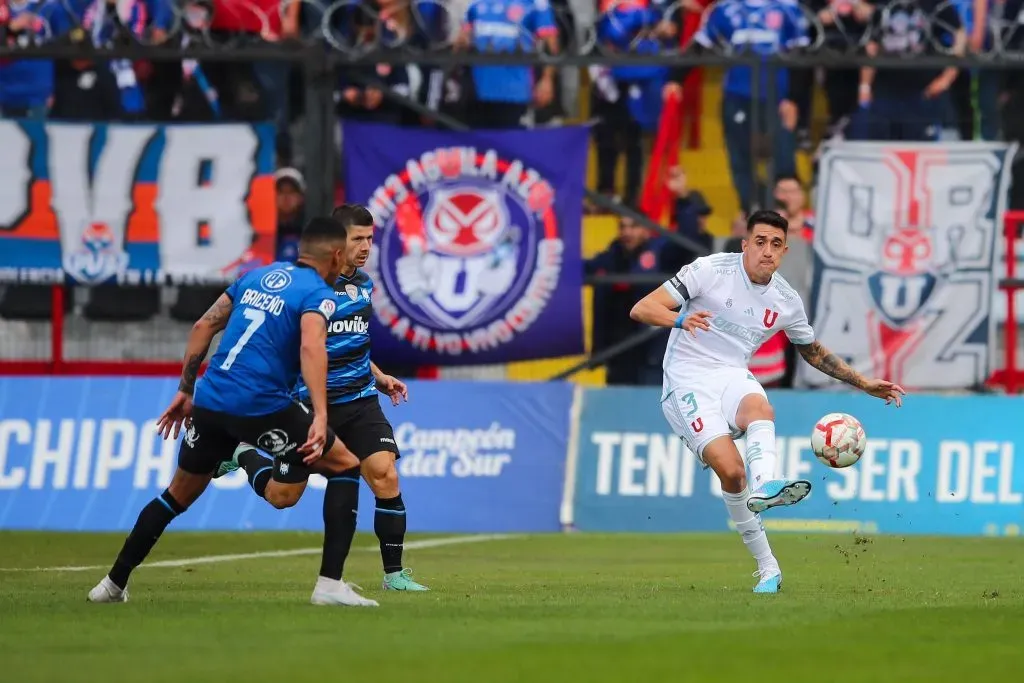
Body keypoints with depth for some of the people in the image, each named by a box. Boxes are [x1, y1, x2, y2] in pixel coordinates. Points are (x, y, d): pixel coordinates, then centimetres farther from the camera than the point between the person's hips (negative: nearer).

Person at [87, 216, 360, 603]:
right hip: (262, 407, -6)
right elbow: (311, 346, -22)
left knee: (178, 495, 21)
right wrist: (320, 417, -31)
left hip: (209, 400, 6)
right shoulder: (318, 294, -3)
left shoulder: (257, 276, 18)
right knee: (345, 462, 7)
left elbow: (204, 326, 16)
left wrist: (185, 390, 22)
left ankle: (114, 584, 22)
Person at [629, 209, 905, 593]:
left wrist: (865, 385, 22)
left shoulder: (786, 301, 7)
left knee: (759, 407, -35)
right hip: (688, 380, -3)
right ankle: (767, 567, -18)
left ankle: (765, 487, -61)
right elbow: (641, 309, -12)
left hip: (733, 376, 3)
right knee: (731, 470, -25)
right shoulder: (710, 270, -8)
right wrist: (680, 319, -33)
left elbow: (814, 353, 26)